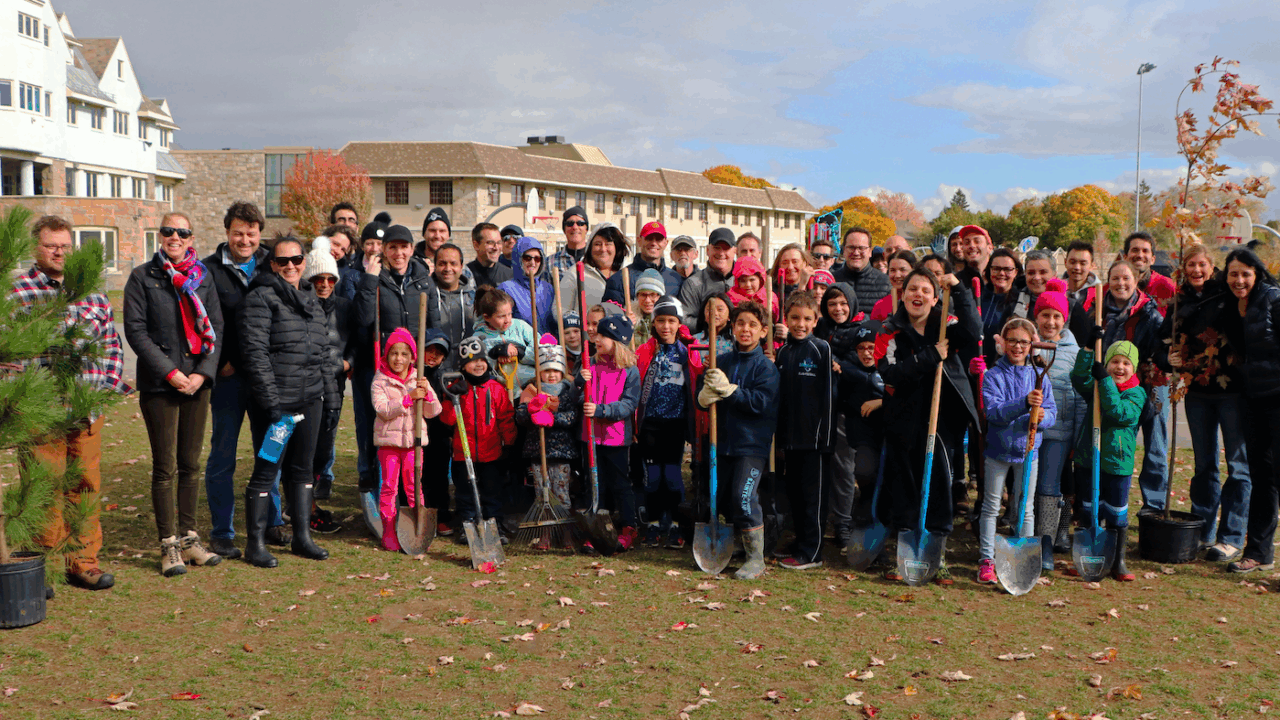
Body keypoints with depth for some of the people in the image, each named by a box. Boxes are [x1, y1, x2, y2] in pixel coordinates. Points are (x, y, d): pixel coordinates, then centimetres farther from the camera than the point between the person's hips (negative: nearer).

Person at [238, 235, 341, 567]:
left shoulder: (311, 298, 15)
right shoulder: (261, 298, -8)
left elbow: (326, 344, 23)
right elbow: (255, 352, -14)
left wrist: (325, 380, 10)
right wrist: (271, 401, -19)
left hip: (310, 399, 7)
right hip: (275, 401, -7)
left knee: (304, 468, 13)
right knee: (267, 469, -2)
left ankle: (302, 537, 23)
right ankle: (255, 543, 9)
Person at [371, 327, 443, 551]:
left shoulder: (419, 380, 6)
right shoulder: (380, 381, -3)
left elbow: (433, 411, 2)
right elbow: (383, 410, -17)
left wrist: (426, 394, -16)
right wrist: (408, 398, -24)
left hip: (413, 440, 2)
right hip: (388, 440, -2)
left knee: (414, 487, 6)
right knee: (389, 487, 3)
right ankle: (389, 533, 12)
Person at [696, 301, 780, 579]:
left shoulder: (766, 366, -5)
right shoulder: (721, 360, 9)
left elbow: (760, 402, -17)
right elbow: (701, 398, 7)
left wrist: (727, 388, -21)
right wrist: (708, 393, -17)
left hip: (753, 443, -5)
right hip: (724, 440, 5)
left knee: (743, 496, -15)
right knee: (725, 497, 11)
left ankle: (756, 558, -5)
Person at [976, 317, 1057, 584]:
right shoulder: (993, 376, -6)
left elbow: (1052, 412, 0)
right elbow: (993, 411, -19)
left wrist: (1041, 416, -24)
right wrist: (1024, 404, -34)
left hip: (1028, 450, 2)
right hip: (998, 449, -2)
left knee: (1025, 508, 9)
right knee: (991, 506, 6)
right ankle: (986, 560, 13)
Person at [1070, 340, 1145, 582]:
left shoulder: (1136, 393, -3)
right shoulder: (1096, 387, 7)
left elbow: (1119, 412, -20)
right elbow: (1079, 378, -12)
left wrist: (1106, 381, -22)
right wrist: (1089, 348, -19)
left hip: (1118, 462, -3)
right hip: (1090, 459, 3)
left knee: (1117, 514, 6)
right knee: (1090, 511, 10)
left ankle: (1118, 562, 17)